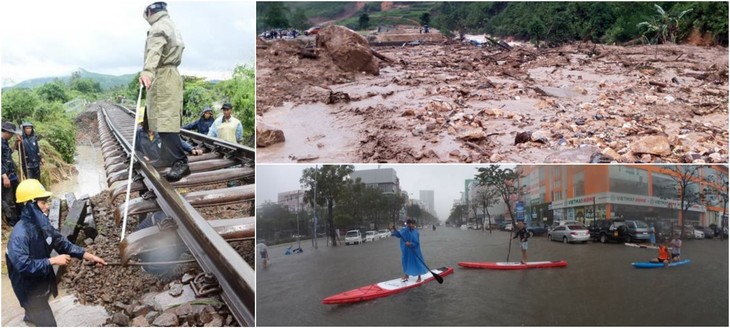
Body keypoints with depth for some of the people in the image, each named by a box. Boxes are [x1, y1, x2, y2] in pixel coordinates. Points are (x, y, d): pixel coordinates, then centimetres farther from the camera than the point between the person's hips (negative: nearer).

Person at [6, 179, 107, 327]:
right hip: (30, 290, -8)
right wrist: (53, 260, -30)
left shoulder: (43, 225, -6)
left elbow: (63, 244, 0)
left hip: (43, 283, 9)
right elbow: (24, 266, -37)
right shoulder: (20, 234, -32)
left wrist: (89, 256, -7)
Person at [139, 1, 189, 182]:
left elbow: (155, 50, -28)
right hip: (170, 74, 10)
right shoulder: (171, 25, 23)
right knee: (163, 118, 15)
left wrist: (147, 71, -45)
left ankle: (180, 162, -25)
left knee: (164, 120, -18)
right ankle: (168, 157, 22)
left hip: (162, 76, -10)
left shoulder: (158, 27, -9)